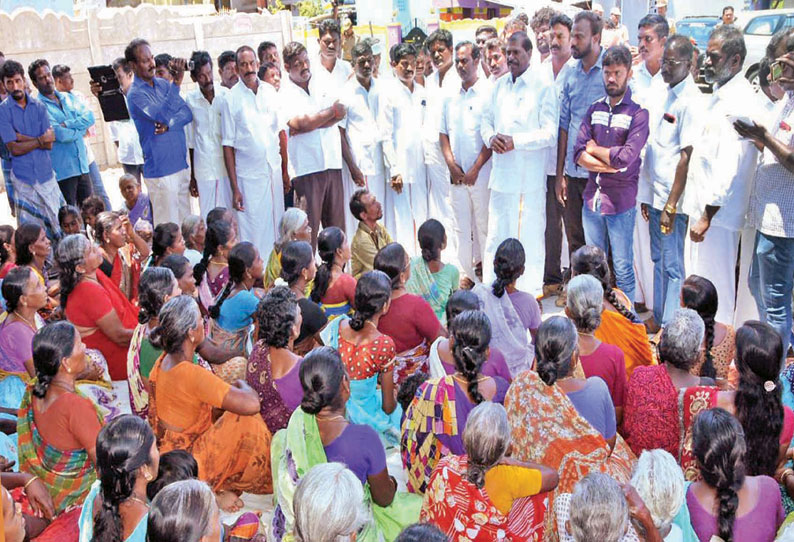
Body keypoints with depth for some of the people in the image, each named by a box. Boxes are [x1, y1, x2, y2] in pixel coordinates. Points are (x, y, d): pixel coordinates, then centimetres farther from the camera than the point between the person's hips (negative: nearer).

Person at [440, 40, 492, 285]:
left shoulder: (489, 92, -4)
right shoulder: (450, 97, 13)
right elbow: (443, 134, 15)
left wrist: (475, 169, -10)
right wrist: (452, 165, 0)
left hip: (481, 172, -5)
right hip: (456, 173, 5)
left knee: (484, 225, 0)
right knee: (460, 226, 6)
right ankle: (465, 273, 13)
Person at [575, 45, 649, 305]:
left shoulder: (639, 112, -9)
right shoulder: (595, 109, 8)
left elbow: (627, 158, -20)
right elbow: (579, 154, -2)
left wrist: (595, 149, -6)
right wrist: (611, 163, -14)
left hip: (621, 202, -5)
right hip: (592, 197, 5)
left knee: (622, 268, 4)